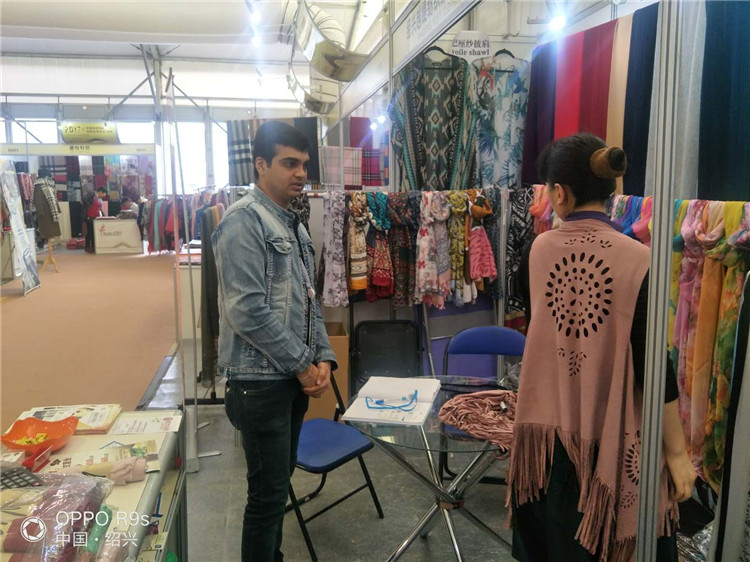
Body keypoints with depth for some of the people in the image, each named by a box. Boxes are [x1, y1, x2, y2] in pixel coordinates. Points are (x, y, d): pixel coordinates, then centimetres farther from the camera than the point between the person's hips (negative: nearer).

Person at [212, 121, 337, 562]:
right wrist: (303, 365, -14)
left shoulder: (294, 225, 13)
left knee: (279, 484, 20)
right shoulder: (244, 221, -14)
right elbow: (248, 311, -22)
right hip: (261, 382, -8)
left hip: (296, 378, 8)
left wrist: (323, 358, 2)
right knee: (268, 493, 2)